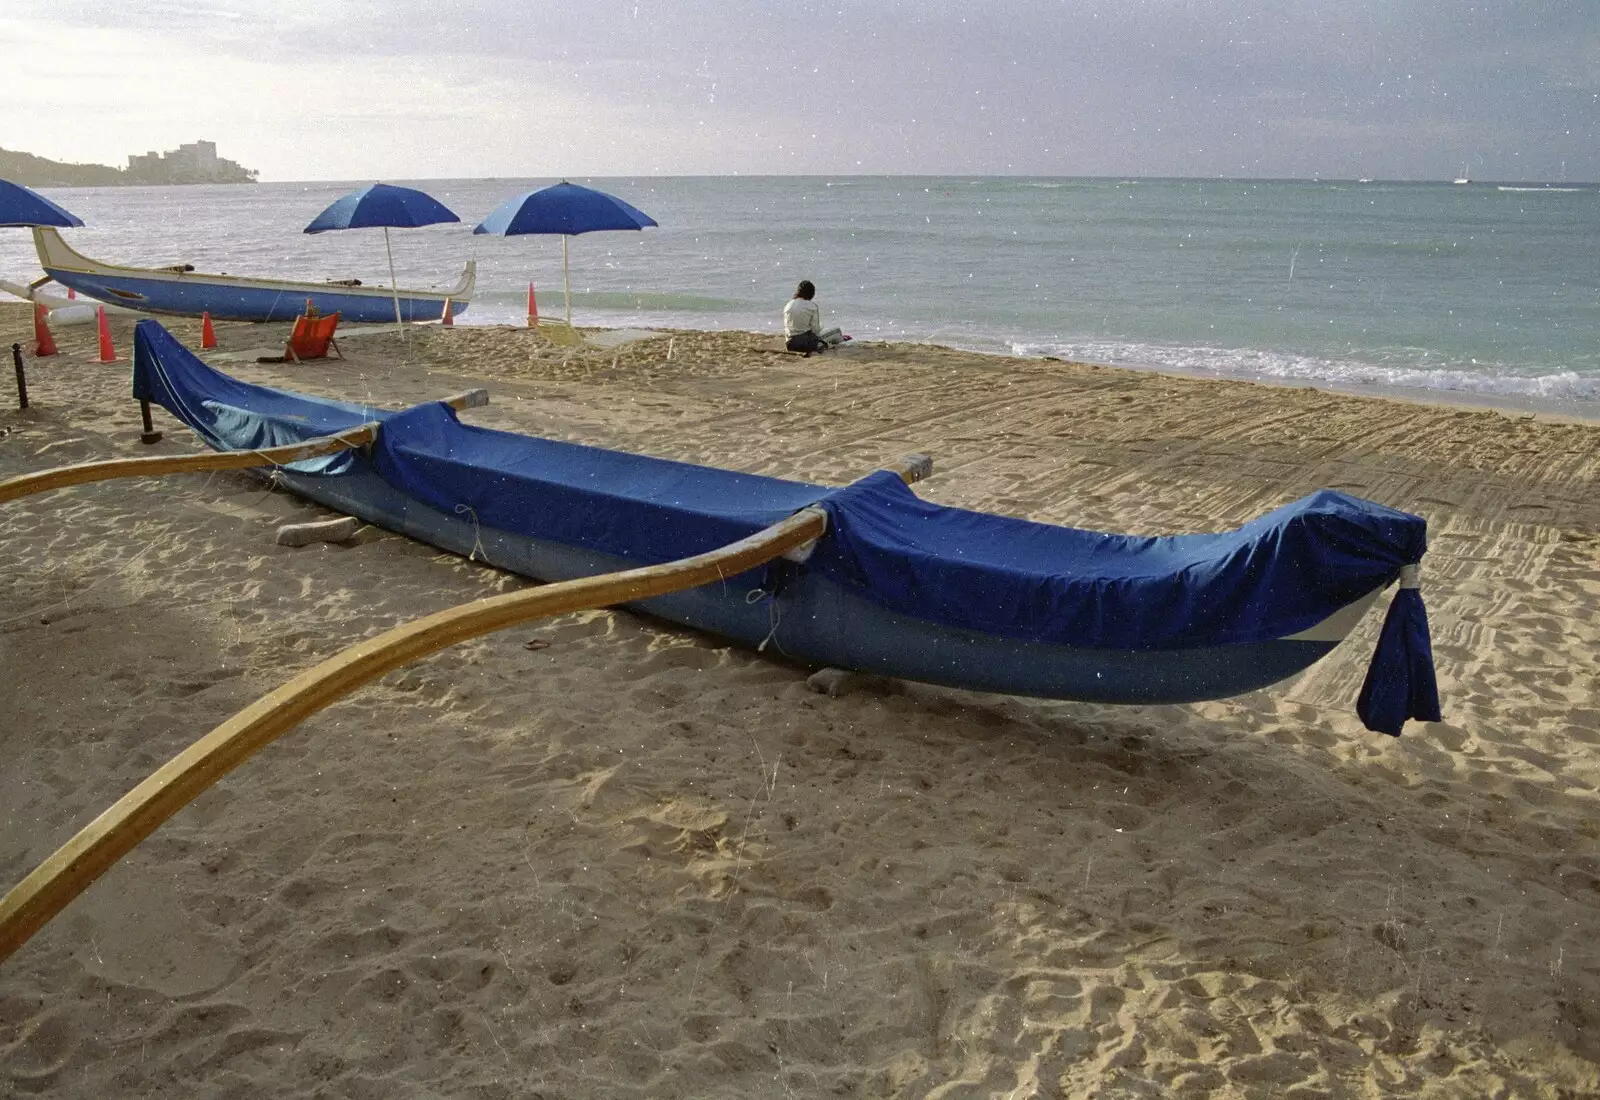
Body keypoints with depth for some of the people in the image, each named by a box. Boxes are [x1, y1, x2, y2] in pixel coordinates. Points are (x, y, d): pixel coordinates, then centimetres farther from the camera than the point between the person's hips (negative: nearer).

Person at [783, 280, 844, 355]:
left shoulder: (787, 306, 2)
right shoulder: (812, 306, -13)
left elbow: (786, 328, 9)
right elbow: (815, 330, -11)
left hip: (791, 344, 6)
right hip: (807, 342, -6)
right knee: (837, 332, 13)